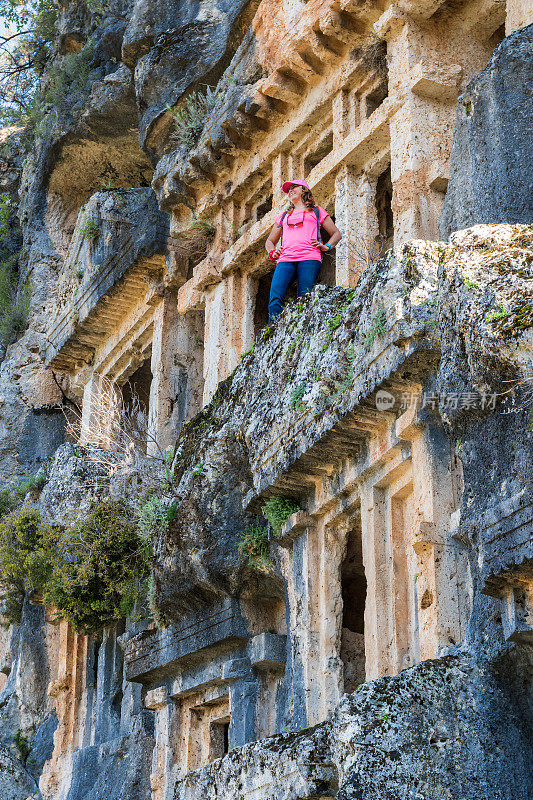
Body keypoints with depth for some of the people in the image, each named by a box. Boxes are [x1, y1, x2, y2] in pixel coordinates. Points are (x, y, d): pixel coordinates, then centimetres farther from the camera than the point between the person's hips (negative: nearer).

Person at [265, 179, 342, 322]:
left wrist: (326, 246, 4)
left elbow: (337, 234, 25)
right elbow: (270, 241, 36)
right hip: (285, 259, 3)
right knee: (275, 298, -21)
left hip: (309, 258, -2)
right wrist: (272, 252, 13)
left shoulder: (316, 211, 25)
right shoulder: (284, 216, 34)